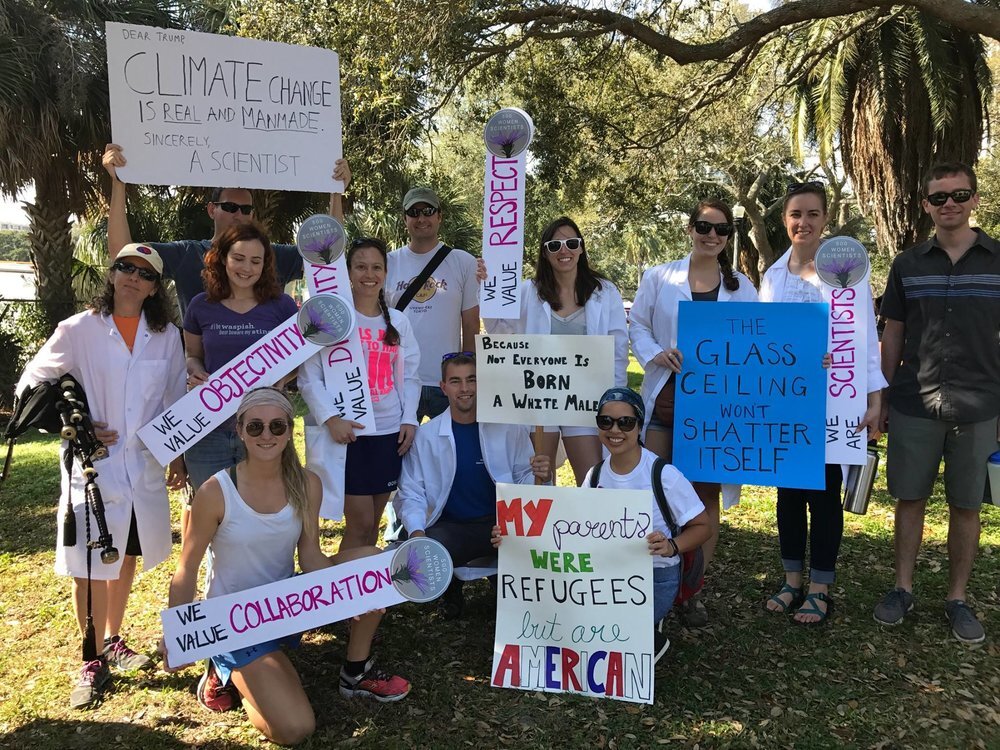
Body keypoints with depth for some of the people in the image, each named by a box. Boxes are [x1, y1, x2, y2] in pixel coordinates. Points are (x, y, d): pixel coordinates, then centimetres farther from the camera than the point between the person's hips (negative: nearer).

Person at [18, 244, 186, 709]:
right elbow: (31, 384, 0)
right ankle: (93, 664, 17)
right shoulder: (78, 330, -6)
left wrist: (179, 456, 8)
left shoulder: (166, 336, 3)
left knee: (127, 557, 16)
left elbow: (176, 402, 10)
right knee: (89, 566, 0)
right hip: (93, 466, -3)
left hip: (144, 466, 3)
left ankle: (114, 642, 36)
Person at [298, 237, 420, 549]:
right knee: (360, 524, -3)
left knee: (373, 522, 12)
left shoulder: (398, 321, 10)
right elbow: (310, 376, -8)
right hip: (349, 431, -4)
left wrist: (409, 420, 0)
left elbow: (409, 375, 12)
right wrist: (330, 418, -19)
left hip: (390, 432, 5)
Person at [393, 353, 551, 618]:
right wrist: (417, 533, -15)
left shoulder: (509, 428, 1)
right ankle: (451, 588, 8)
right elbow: (411, 494, 2)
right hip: (450, 529, 0)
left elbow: (524, 478, 4)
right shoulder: (424, 435, 1)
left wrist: (541, 476, -20)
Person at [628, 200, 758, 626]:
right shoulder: (659, 278, 4)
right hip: (665, 397, -1)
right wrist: (654, 354, -13)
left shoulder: (742, 288, 9)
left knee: (706, 493, 6)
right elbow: (637, 325, 6)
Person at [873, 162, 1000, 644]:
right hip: (915, 406, 1)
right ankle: (903, 588, 23)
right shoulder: (907, 265, 5)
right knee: (910, 499, 8)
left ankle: (958, 599, 22)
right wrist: (883, 398, 6)